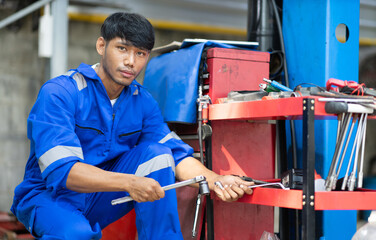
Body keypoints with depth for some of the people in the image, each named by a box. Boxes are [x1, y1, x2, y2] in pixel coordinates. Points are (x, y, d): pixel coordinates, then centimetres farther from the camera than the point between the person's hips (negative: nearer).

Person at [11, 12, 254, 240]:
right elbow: (60, 169, -30)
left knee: (156, 152, -17)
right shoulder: (59, 93, -19)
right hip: (49, 196, -4)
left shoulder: (143, 102, 0)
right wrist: (128, 183, -43)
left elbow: (176, 154, -8)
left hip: (101, 199, 5)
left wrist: (215, 180, -29)